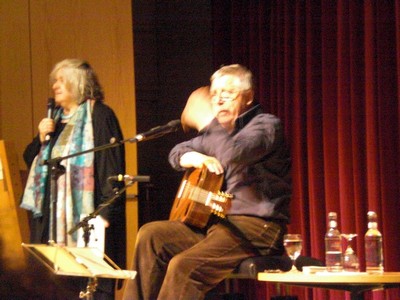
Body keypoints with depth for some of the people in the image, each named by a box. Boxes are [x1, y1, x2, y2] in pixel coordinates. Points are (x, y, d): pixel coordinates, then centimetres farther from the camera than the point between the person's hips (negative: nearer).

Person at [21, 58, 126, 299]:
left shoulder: (99, 116, -5)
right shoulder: (56, 120, 19)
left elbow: (112, 168, -13)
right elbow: (31, 161, 21)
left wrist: (105, 212, -20)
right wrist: (41, 139, 2)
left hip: (86, 216, -7)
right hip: (54, 217, 7)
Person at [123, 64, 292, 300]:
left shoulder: (267, 125, -8)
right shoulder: (219, 129, 18)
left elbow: (235, 153, -28)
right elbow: (178, 153, 26)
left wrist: (203, 121, -17)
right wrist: (195, 158, 2)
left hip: (257, 227, -9)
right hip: (218, 222, 9)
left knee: (184, 265, -26)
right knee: (151, 235, -2)